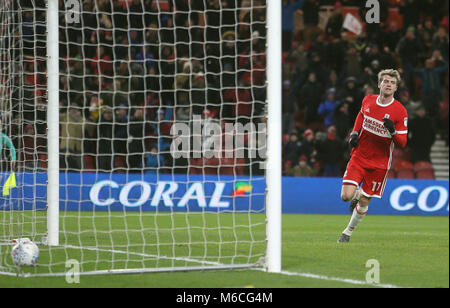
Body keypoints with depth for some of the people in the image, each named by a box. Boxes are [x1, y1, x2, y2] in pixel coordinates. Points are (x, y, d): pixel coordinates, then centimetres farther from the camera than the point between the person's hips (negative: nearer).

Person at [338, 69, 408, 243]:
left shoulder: (400, 111, -12)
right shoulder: (368, 101, -2)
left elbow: (402, 143, -11)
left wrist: (393, 131, -32)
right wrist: (354, 133, 7)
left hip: (379, 163, -2)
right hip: (359, 156, 2)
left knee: (364, 202, 2)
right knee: (346, 196, -13)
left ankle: (348, 232, 26)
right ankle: (357, 194, 24)